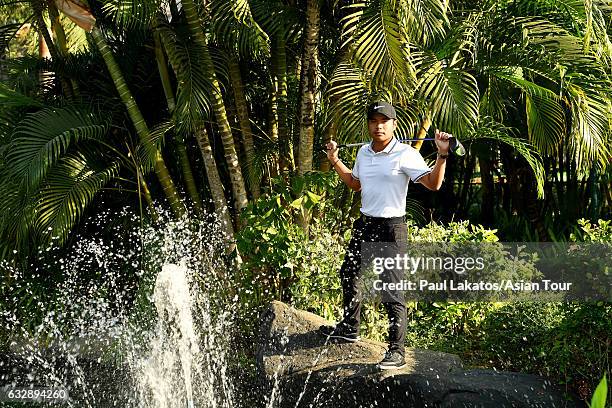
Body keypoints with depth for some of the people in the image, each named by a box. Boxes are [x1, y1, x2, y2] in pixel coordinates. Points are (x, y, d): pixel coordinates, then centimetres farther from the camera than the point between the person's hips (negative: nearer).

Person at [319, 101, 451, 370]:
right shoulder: (363, 152, 11)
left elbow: (433, 184, -16)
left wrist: (442, 156, -27)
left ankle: (396, 351, -1)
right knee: (349, 275, 21)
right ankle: (349, 328, 42)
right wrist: (335, 161, 24)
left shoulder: (405, 154, -11)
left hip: (391, 228, -8)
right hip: (364, 224, 8)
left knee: (391, 290, -8)